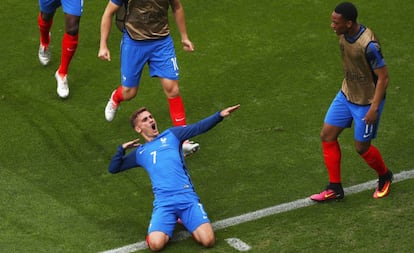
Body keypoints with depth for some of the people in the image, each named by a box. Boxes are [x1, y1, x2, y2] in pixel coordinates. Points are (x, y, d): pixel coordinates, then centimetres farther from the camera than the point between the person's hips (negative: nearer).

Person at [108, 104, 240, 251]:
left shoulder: (171, 135, 19)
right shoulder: (140, 152, 22)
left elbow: (199, 127, 8)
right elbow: (113, 169, 27)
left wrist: (220, 115, -7)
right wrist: (122, 148, 10)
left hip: (187, 197, 0)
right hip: (163, 202, 0)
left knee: (208, 240, -18)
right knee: (155, 244, -25)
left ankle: (184, 219, 12)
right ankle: (169, 223, 9)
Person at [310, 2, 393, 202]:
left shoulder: (369, 45, -31)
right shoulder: (343, 34, -7)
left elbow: (383, 77, -24)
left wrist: (374, 108, -24)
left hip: (367, 102, -8)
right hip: (346, 95, 8)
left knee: (361, 147, 5)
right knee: (327, 135, 5)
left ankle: (385, 177, 37)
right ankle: (335, 189, 16)